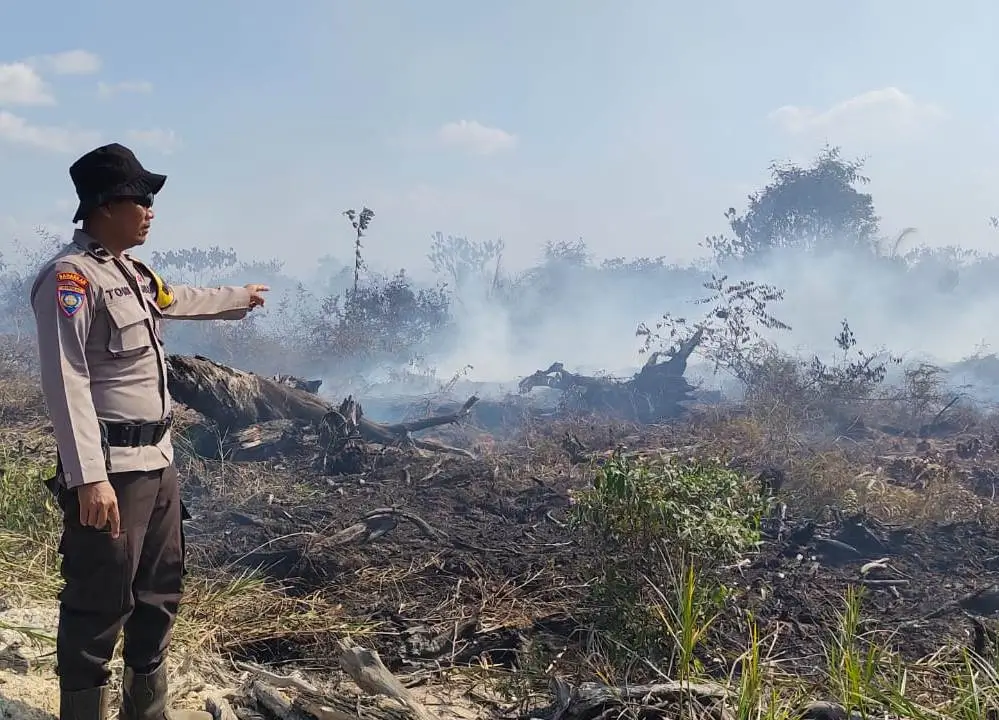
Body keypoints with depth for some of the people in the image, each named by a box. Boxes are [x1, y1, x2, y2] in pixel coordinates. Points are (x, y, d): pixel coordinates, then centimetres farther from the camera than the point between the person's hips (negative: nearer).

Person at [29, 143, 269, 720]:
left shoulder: (133, 272, 12)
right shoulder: (70, 278, -15)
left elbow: (180, 300, 35)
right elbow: (67, 383, -23)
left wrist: (240, 299, 50)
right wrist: (90, 478, -29)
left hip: (158, 459, 10)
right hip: (110, 469, -10)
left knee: (161, 591, 19)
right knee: (99, 606, -1)